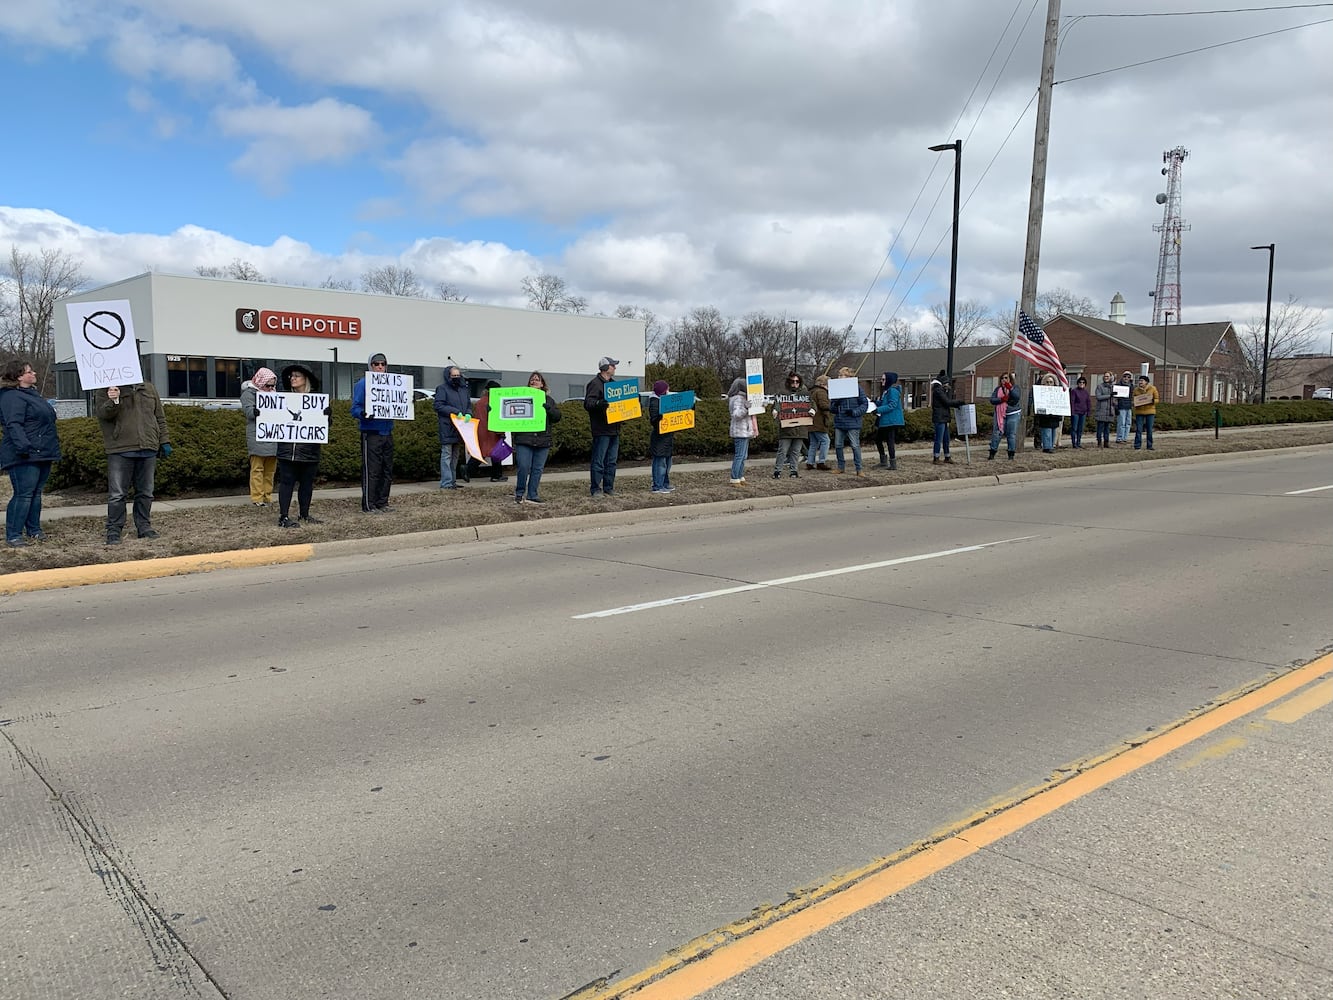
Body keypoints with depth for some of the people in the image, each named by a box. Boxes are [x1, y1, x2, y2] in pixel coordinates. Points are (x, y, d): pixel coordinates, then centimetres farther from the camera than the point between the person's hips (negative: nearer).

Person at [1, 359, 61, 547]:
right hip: (25, 456, -10)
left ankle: (34, 530, 22)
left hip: (42, 454, 10)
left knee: (36, 493, 14)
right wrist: (24, 447, -32)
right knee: (23, 494, -9)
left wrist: (52, 449, 27)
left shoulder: (33, 394, 21)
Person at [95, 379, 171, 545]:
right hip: (120, 451, -4)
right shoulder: (105, 391, 4)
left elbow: (160, 418, 18)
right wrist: (112, 402, -29)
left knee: (145, 492, 10)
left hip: (148, 450, 4)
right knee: (117, 494, -3)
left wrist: (164, 441, 14)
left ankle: (144, 527, 20)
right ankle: (113, 531, 3)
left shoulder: (148, 388, 16)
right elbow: (101, 413, -11)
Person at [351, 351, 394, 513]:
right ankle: (368, 505, 0)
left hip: (387, 432, 7)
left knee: (387, 470, 11)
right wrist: (363, 414, -30)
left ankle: (382, 502, 20)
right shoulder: (363, 383, -4)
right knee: (371, 471, -6)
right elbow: (355, 408, -10)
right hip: (371, 433, -7)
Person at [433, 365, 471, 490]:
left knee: (455, 456, 12)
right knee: (446, 455, -8)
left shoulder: (463, 389, 17)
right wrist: (455, 412, -17)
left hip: (459, 428, 7)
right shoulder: (442, 388, -4)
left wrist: (468, 414, -1)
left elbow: (469, 405, 22)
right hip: (447, 428, -7)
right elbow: (438, 406, -12)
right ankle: (446, 482, -8)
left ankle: (452, 481, 19)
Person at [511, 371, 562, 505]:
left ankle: (532, 495, 11)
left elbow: (557, 417, 6)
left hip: (543, 439, 3)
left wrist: (548, 408, -11)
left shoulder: (548, 400, 15)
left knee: (537, 469, 4)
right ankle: (519, 494, 7)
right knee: (523, 467, -8)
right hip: (524, 438, -3)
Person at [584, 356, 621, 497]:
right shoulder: (595, 384, -8)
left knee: (611, 461, 11)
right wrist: (599, 403, -36)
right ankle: (595, 489, 0)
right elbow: (587, 403, -18)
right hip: (601, 430, -9)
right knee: (598, 461, -5)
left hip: (614, 429, 9)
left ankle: (608, 488, 17)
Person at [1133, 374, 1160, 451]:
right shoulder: (1136, 390, 5)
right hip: (1139, 412, 1)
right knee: (1138, 429, -3)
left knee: (1149, 430, 3)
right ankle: (1137, 446, 2)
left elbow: (1157, 399, 2)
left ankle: (1149, 446, 11)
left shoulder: (1152, 388, 0)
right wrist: (1134, 402, -9)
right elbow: (1133, 400, 14)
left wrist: (1152, 401, -19)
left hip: (1150, 411, -1)